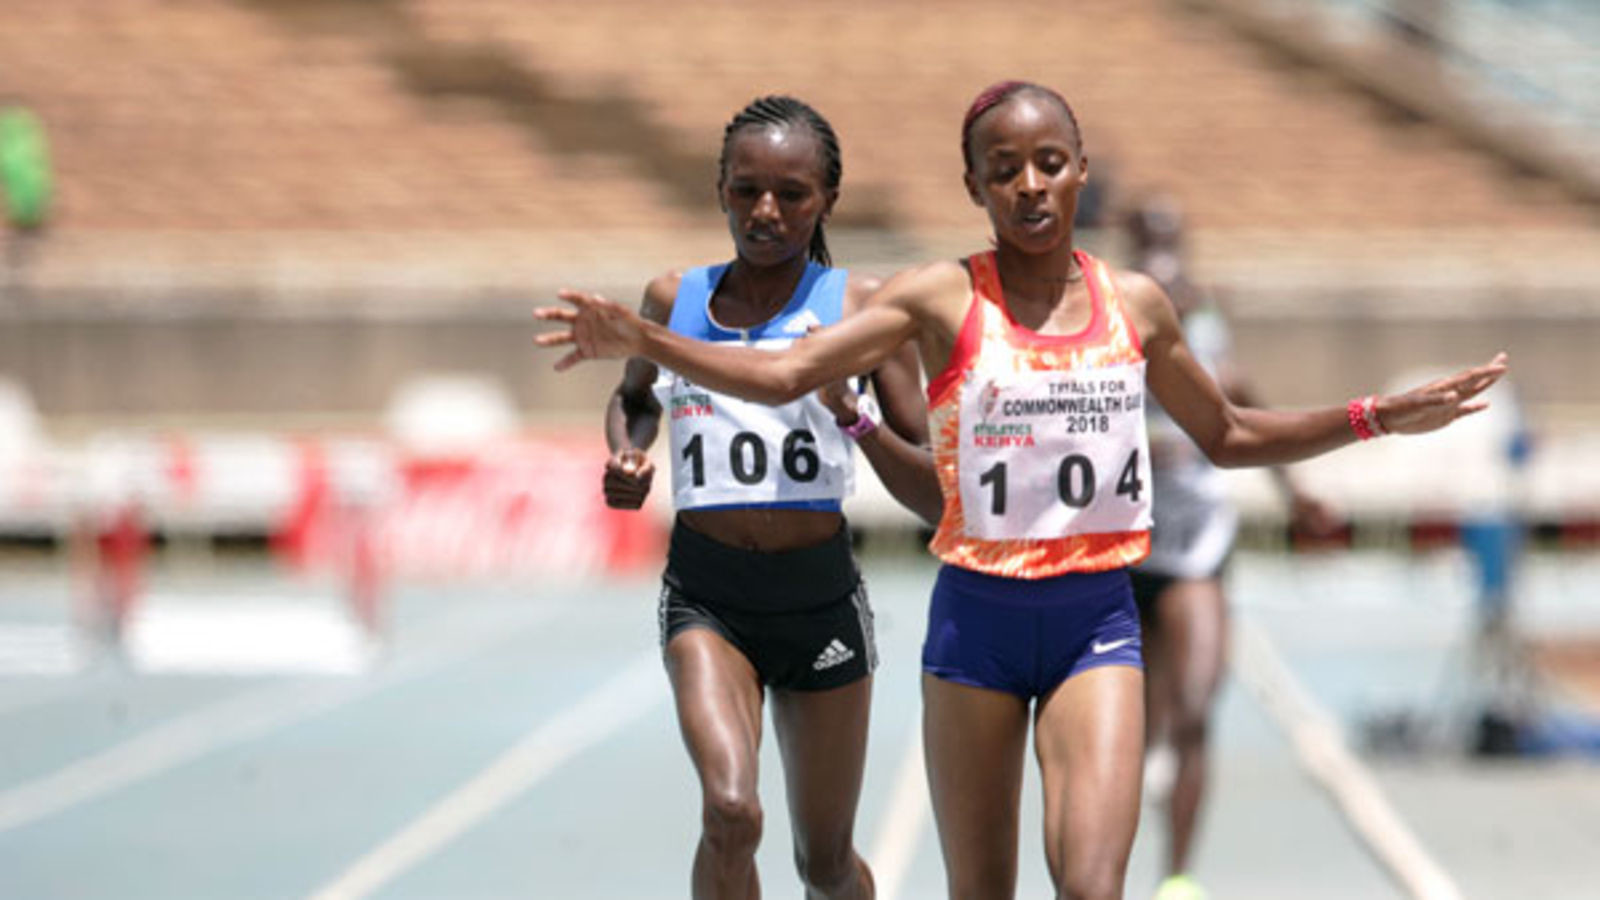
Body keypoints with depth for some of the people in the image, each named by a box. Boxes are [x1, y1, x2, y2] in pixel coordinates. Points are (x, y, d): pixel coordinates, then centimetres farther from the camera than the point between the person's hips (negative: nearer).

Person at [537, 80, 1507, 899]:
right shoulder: (943, 300, -3)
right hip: (978, 614, -1)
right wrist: (642, 341, -23)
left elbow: (1228, 436, 21)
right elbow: (784, 374, -10)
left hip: (1098, 615, 1)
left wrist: (1378, 418, 14)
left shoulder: (1136, 305, 6)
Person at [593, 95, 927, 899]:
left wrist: (859, 421, -22)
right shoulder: (674, 299, 6)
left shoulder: (858, 306, -1)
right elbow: (632, 399, 27)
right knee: (730, 812, -25)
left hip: (820, 593, 0)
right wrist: (626, 458, 5)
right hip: (705, 596, 0)